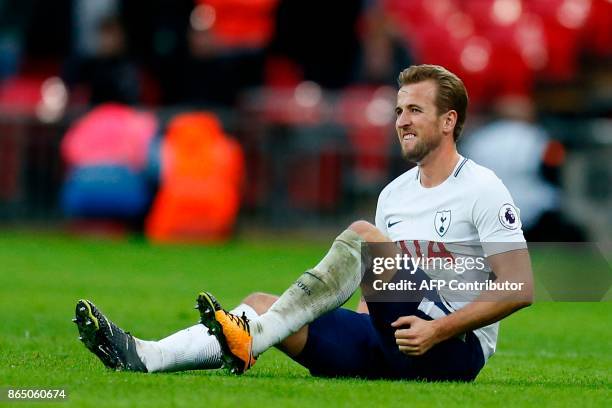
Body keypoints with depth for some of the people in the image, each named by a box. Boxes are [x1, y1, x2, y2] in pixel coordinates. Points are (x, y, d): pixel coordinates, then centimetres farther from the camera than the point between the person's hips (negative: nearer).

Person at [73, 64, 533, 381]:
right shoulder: (394, 194, 19)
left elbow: (520, 289, -11)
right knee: (262, 304, -9)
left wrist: (437, 330, -19)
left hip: (455, 351, -7)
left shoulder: (482, 190, -4)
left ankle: (249, 340, -34)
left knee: (360, 235, -25)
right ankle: (143, 356, -28)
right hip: (390, 345, 7)